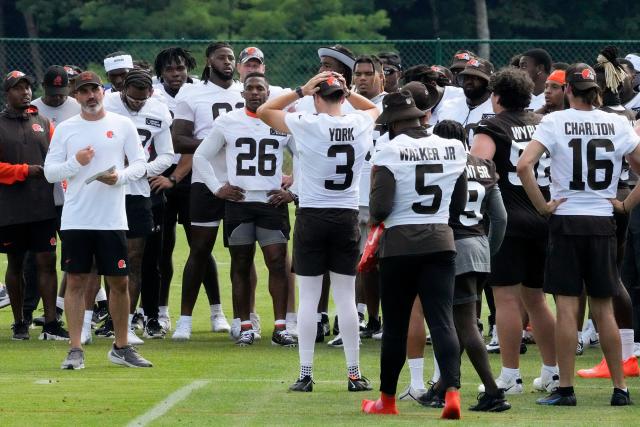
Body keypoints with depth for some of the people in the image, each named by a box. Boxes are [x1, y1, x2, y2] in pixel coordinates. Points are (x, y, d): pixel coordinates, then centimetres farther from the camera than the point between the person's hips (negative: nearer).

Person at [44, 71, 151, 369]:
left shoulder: (122, 125, 6)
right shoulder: (65, 129, 6)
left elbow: (139, 163, 4)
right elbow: (50, 172, 3)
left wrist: (120, 177, -15)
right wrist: (76, 162, -14)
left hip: (112, 219, 1)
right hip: (75, 219, -1)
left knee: (119, 282, 4)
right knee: (76, 281, -2)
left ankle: (121, 348, 16)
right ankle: (75, 350, 0)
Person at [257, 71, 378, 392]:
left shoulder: (307, 125, -12)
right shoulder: (361, 125, -2)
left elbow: (263, 111, 0)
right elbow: (373, 108, 24)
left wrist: (301, 91, -1)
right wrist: (347, 92, 11)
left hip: (312, 217, -3)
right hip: (347, 217, 3)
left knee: (308, 298, 2)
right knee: (346, 298, 7)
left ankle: (305, 374, 2)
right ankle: (354, 374, 8)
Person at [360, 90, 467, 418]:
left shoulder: (391, 152, -11)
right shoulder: (451, 149, 3)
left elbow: (380, 209, -14)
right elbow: (459, 205, 11)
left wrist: (375, 218, 8)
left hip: (400, 242, -3)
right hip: (441, 240, 3)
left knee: (395, 324, 9)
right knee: (442, 320, -2)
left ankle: (387, 399, 20)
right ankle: (452, 390, -20)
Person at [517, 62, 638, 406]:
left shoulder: (555, 122, -5)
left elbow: (524, 165, -16)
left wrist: (543, 206, -7)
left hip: (566, 220, -2)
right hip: (602, 222, 2)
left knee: (566, 307, 0)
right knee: (603, 308, 9)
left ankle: (566, 388, -1)